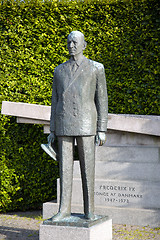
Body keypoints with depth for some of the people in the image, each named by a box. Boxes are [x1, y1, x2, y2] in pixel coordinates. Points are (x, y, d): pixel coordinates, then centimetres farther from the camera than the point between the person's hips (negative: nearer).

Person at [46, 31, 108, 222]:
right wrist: (52, 131, 9)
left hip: (86, 124, -3)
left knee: (87, 167, 0)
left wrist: (102, 130, -5)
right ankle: (64, 209, 6)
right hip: (64, 126, 3)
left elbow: (102, 101, 0)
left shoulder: (96, 68, 2)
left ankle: (89, 210, 8)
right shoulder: (60, 70, 12)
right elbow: (55, 101, 13)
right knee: (65, 167, 2)